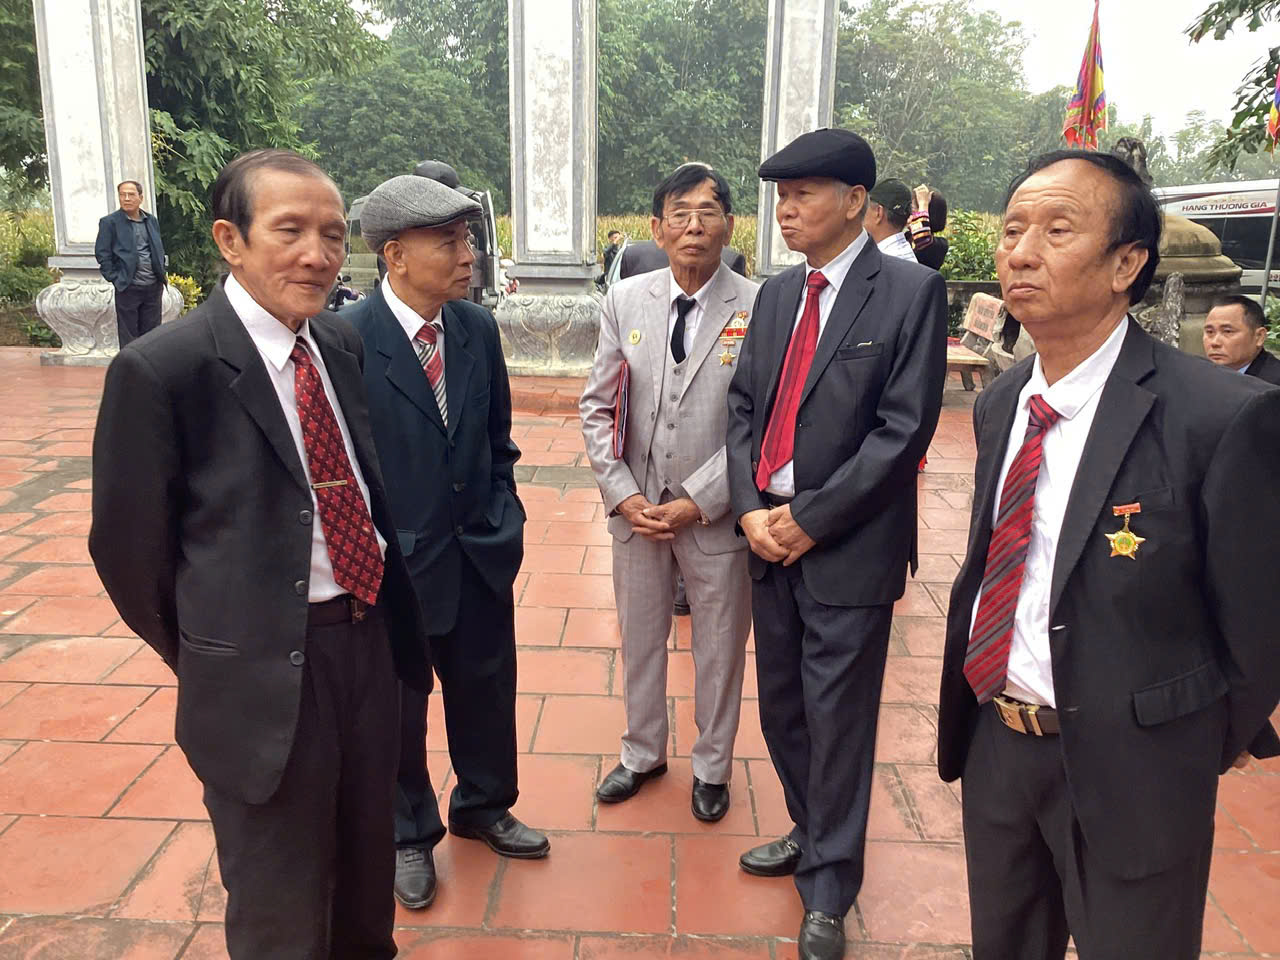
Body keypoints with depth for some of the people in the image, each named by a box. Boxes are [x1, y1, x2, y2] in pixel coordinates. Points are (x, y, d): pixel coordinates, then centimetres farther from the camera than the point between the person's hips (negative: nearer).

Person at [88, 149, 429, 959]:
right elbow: (128, 547, -8)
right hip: (264, 670, -5)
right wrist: (210, 662, 3)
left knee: (367, 874, 26)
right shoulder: (162, 369, -16)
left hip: (369, 636, 6)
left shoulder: (342, 342, 3)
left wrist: (385, 614, 11)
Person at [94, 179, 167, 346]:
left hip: (153, 287, 4)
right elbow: (102, 253, -3)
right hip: (128, 288, -4)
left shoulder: (151, 221, 12)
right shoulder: (109, 222, -2)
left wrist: (161, 275, 10)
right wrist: (114, 279, -9)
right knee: (129, 336, 2)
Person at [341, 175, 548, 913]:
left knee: (487, 688, 20)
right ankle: (410, 834, 41)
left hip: (481, 554, 5)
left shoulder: (478, 327, -3)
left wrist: (505, 518, 2)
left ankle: (483, 806, 46)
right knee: (398, 707, 16)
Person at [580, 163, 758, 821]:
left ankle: (712, 766, 39)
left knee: (720, 646, 14)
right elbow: (598, 405, 3)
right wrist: (622, 493, -6)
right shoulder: (625, 300, -1)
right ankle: (643, 753, 44)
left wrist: (697, 501, -15)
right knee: (639, 637, 19)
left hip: (715, 512, -3)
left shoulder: (758, 309, -12)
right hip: (636, 505, 3)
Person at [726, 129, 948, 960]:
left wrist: (810, 519, -15)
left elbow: (905, 429, -14)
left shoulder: (911, 291, -8)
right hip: (770, 536, 6)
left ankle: (830, 893, 23)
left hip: (848, 546, -6)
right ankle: (811, 833, 41)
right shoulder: (776, 294, 11)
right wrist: (752, 508, -4)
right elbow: (744, 405, 10)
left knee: (837, 720, 4)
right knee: (781, 705, 18)